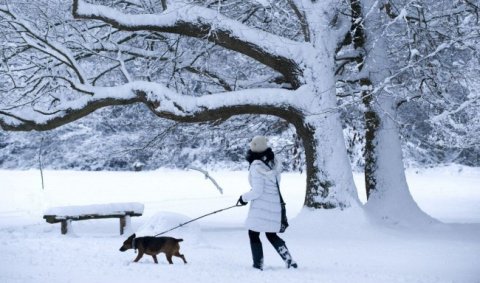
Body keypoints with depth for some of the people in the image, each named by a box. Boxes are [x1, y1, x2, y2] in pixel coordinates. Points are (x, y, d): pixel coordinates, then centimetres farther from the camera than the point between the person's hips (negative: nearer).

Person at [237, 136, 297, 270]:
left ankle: (258, 265, 7)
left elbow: (257, 192, -18)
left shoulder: (256, 166, -17)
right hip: (275, 204, 7)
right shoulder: (273, 162, 4)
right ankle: (289, 260, 11)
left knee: (253, 234, 7)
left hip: (261, 206, -7)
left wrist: (244, 197, -2)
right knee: (271, 235, 20)